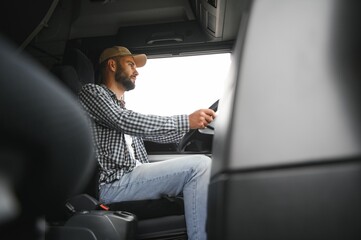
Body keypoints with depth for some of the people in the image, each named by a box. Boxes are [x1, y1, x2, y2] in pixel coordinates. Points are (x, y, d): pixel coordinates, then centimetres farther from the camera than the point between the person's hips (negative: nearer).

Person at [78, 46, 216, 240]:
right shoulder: (92, 92, 2)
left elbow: (155, 134, 30)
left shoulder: (121, 107, 28)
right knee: (199, 166, -19)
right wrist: (186, 121, -17)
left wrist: (196, 122, 19)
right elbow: (124, 121, -16)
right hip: (113, 183, -9)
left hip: (132, 176, 9)